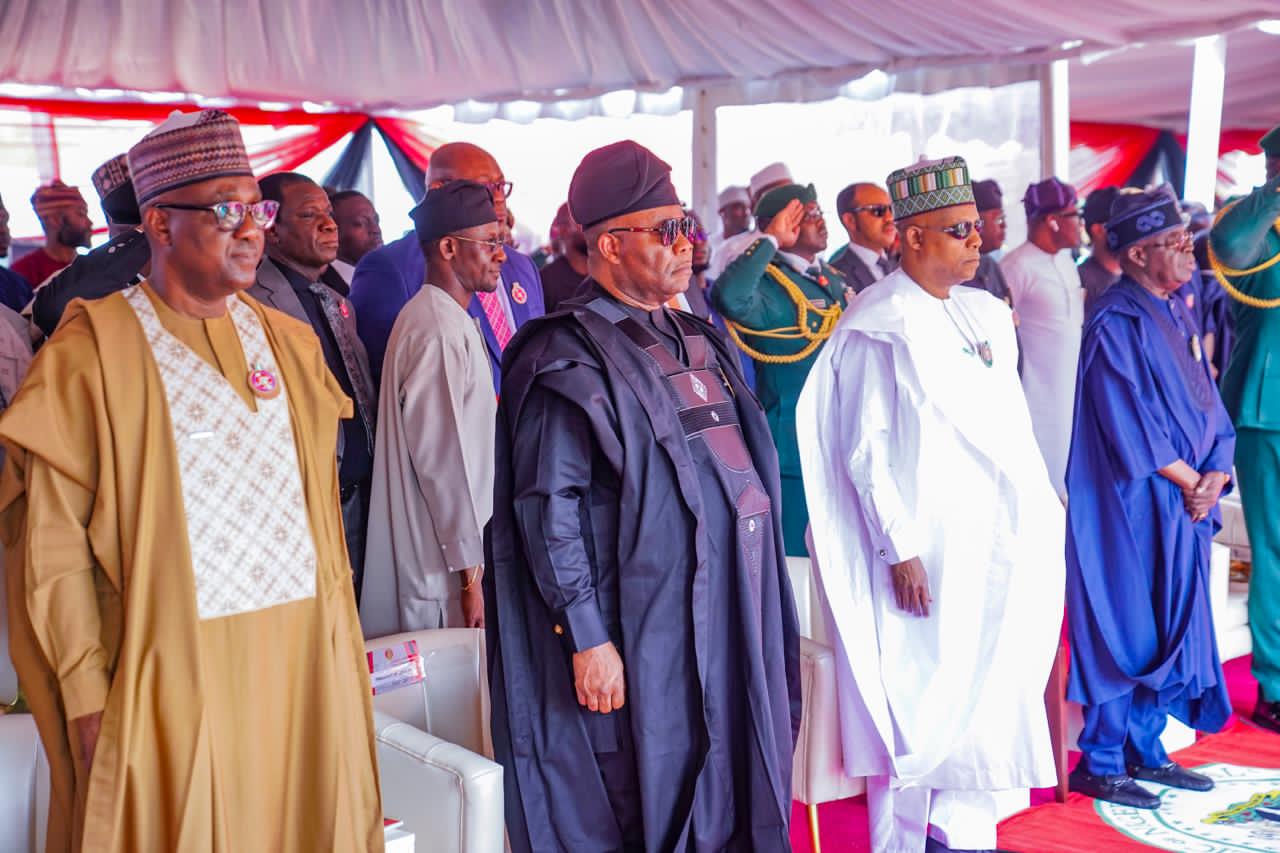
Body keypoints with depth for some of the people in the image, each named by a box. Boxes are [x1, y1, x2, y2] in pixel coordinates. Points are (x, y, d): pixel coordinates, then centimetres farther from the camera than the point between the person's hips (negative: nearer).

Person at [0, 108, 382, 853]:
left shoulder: (289, 342, 9)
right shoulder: (93, 352, -7)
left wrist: (340, 640, 10)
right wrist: (87, 695, -11)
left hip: (303, 661, 5)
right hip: (172, 675, -5)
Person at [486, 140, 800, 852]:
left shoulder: (698, 340, 14)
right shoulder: (570, 359, -11)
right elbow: (548, 507, -16)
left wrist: (760, 619, 20)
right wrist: (587, 637, -19)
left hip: (727, 625, 8)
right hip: (640, 637, -8)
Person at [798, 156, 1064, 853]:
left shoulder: (985, 316, 10)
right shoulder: (878, 326, -11)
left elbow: (1011, 429, 13)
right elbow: (864, 451, -13)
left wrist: (1034, 521, 9)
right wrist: (901, 551, -16)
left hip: (992, 545, 7)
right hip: (921, 548, -7)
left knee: (984, 691, 12)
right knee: (917, 698, 2)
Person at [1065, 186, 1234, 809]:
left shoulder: (1178, 315, 13)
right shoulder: (1116, 323, -14)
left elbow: (1210, 407, 13)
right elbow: (1131, 428, -18)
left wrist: (1215, 474, -4)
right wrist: (1191, 481, -9)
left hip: (1184, 506, 8)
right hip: (1132, 508, -8)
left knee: (1169, 632, 13)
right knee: (1125, 635, -1)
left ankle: (1145, 752, 26)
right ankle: (1100, 764, 11)